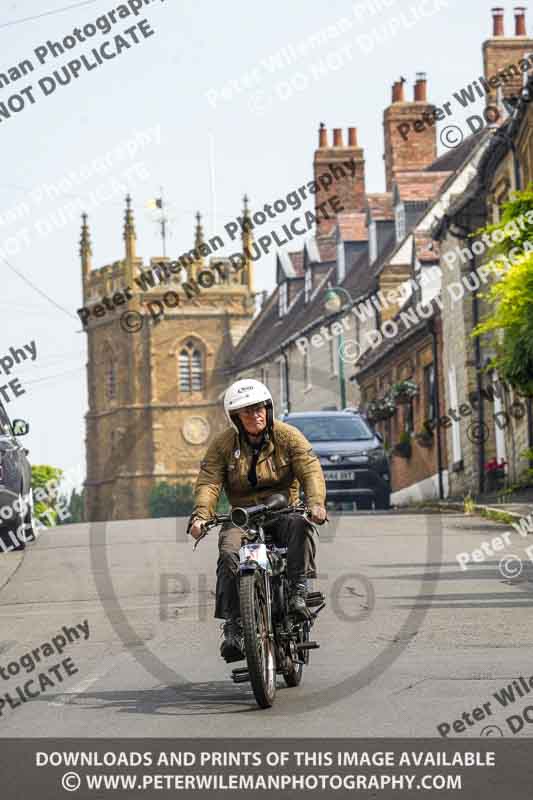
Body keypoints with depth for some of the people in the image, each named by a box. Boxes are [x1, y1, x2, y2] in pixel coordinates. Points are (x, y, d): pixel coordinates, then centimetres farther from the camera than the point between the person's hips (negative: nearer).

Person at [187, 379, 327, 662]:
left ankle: (298, 592, -34)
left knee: (299, 526, -36)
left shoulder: (288, 436, 1)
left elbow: (311, 470, -10)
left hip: (282, 511, -1)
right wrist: (200, 516, -27)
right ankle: (233, 628, -27)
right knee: (229, 553, -29)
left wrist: (315, 503, -31)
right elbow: (208, 482, -7)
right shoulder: (223, 444, 3)